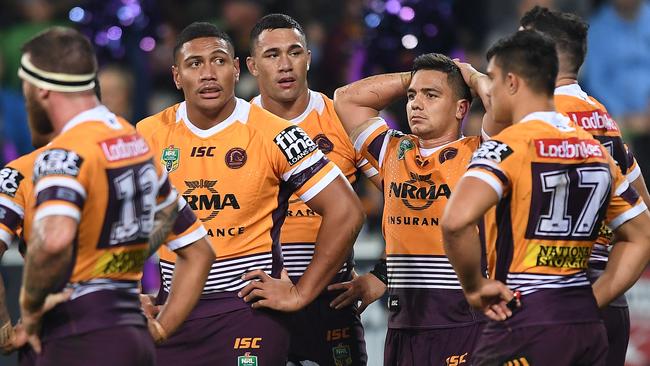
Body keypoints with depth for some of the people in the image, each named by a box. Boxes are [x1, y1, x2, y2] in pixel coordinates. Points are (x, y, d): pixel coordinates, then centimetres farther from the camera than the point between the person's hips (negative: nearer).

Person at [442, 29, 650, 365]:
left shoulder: (508, 146, -10)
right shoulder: (596, 150, 12)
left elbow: (456, 221, -26)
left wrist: (474, 287, -12)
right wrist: (590, 301, 15)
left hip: (524, 325, -7)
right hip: (589, 327, 7)